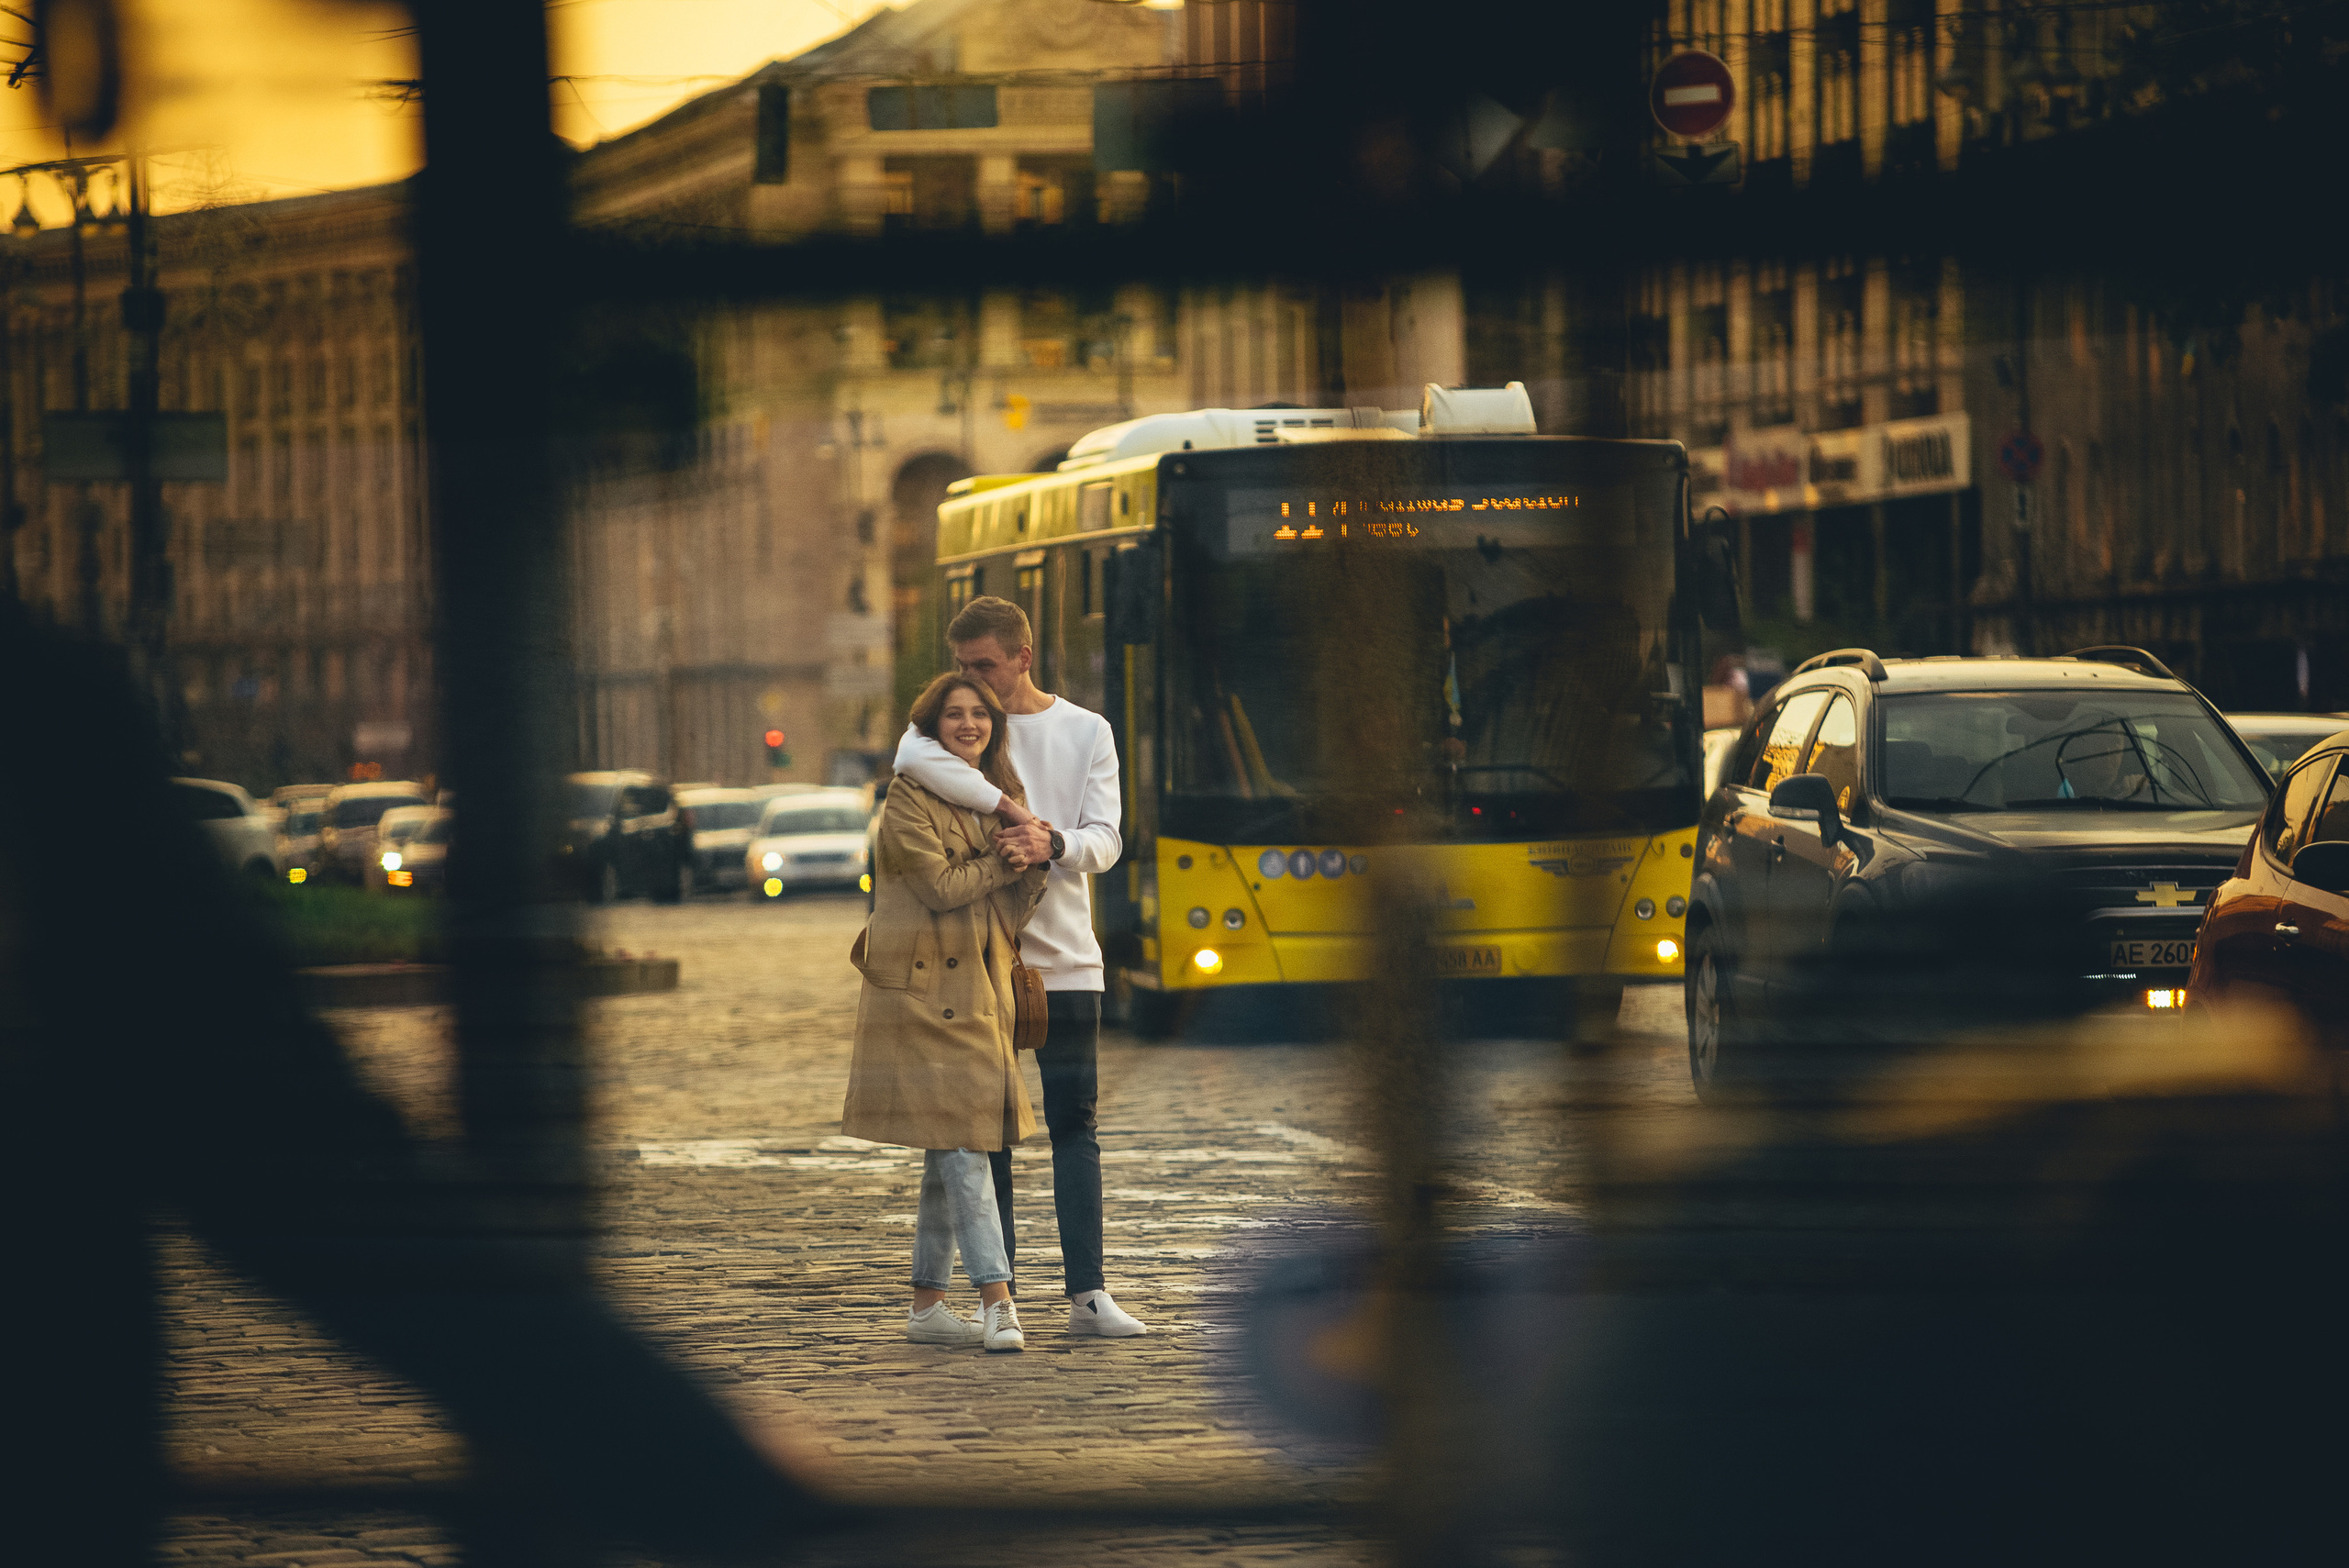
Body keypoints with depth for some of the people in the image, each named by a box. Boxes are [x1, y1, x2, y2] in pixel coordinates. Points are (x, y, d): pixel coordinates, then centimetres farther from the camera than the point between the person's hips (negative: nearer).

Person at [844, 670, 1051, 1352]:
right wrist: (1002, 863, -3)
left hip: (980, 990, 7)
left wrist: (1028, 867, -10)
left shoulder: (1002, 796, 16)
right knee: (958, 1145, -12)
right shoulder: (910, 797, -7)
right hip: (924, 988, -7)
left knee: (949, 1151, 9)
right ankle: (996, 1298, -16)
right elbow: (941, 884, -15)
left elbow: (1014, 906, 11)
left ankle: (927, 1306, 13)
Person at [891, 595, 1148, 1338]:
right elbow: (913, 758, -23)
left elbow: (1105, 841, -1)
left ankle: (1086, 1293, -4)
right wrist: (1010, 808, -25)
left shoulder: (1087, 733, 8)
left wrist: (1055, 844, -24)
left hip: (1065, 961, 1)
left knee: (1075, 1126, -2)